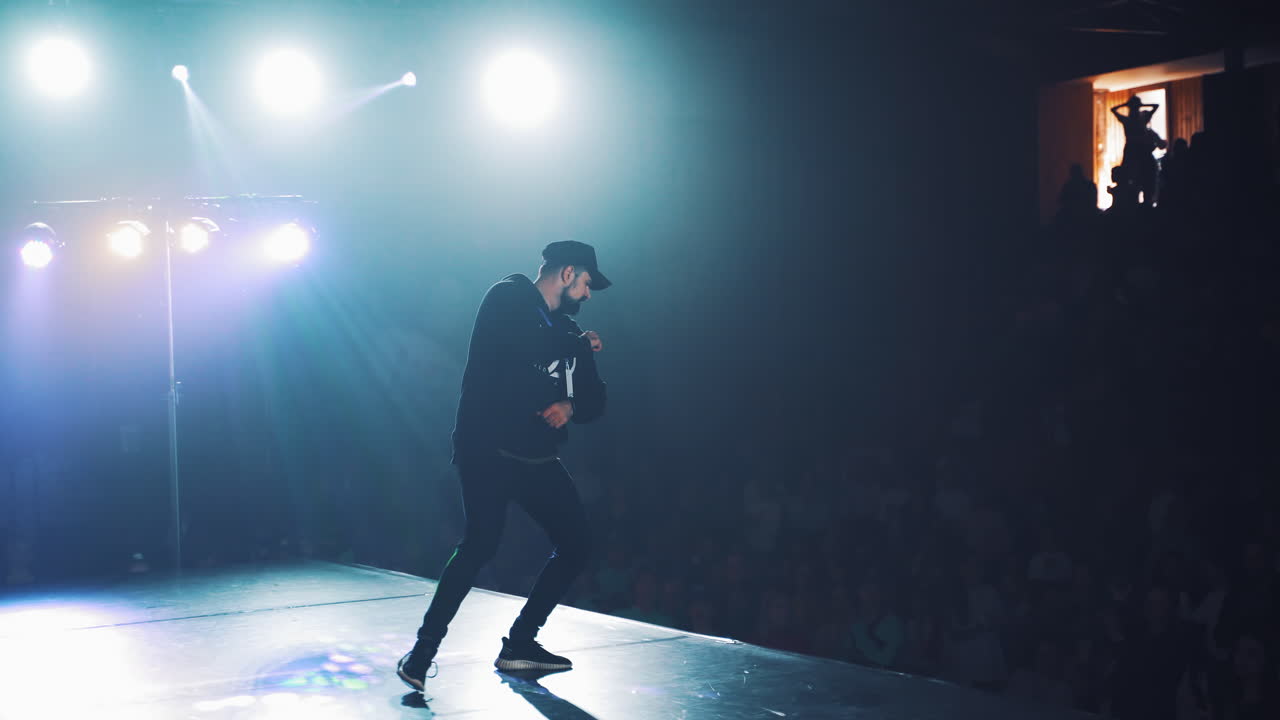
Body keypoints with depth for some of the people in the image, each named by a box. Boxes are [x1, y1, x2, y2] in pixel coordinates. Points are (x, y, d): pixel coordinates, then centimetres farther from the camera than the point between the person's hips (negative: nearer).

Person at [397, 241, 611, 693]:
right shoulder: (509, 300, -3)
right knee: (481, 544, -22)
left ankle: (519, 644, 15)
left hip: (537, 459, 8)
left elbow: (594, 405, 14)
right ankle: (424, 649, -12)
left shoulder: (567, 331, 17)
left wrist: (570, 405, -8)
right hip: (488, 450, -8)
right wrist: (578, 349, -7)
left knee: (576, 542, 6)